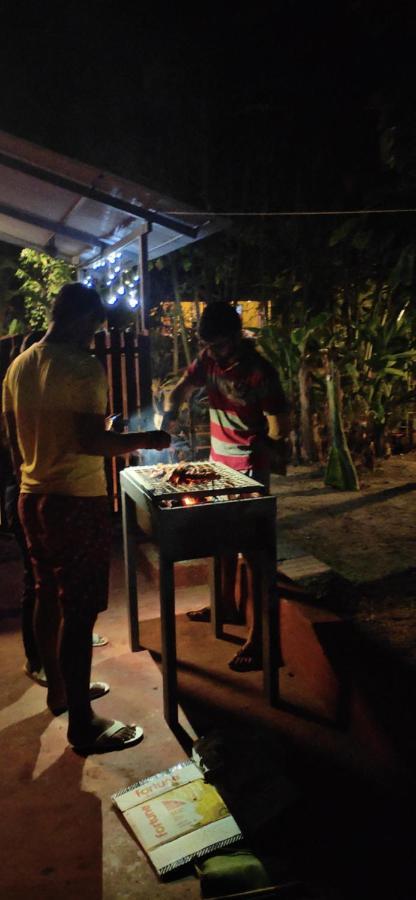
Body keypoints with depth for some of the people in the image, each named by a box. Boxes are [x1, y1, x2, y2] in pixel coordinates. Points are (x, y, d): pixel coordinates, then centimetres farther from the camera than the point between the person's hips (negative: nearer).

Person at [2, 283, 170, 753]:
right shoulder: (83, 367, -17)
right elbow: (91, 440, -24)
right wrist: (147, 439, -11)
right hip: (77, 502, -9)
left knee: (47, 597, 20)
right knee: (78, 610, -1)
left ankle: (59, 689, 38)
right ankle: (82, 725, 11)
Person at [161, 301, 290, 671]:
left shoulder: (259, 371, -19)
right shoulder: (208, 358, 0)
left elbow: (280, 424, -17)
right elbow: (184, 386, 8)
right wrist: (171, 412, -12)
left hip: (250, 469, -7)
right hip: (218, 462, 8)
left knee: (252, 547, -5)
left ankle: (256, 636, 1)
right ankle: (227, 605, 40)